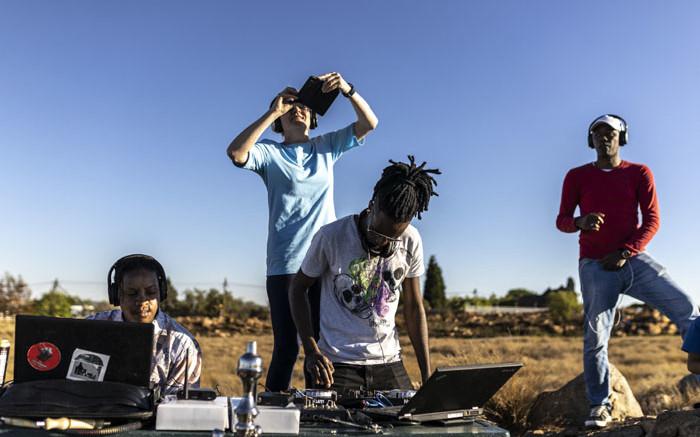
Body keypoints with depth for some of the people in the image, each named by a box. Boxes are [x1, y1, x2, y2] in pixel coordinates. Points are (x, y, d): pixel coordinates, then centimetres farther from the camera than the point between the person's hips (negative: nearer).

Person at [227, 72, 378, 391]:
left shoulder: (327, 147, 16)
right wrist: (273, 111, -12)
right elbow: (235, 153, -14)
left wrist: (347, 90, -9)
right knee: (287, 348, -3)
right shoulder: (269, 152, 7)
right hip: (285, 265, -3)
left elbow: (369, 123, 8)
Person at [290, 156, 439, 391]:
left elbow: (414, 307, 7)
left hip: (389, 362, 3)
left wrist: (427, 377, 4)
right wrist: (311, 350, -11)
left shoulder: (410, 242, -2)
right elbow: (298, 288, 1)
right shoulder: (331, 237, -12)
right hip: (338, 363, -3)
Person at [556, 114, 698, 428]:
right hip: (595, 267, -1)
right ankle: (599, 407, 3)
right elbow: (561, 220, 5)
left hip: (634, 260, 2)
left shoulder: (639, 173, 9)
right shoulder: (577, 176, 8)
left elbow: (652, 220, 3)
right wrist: (580, 222, -19)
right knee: (595, 337, -6)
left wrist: (625, 252, -10)